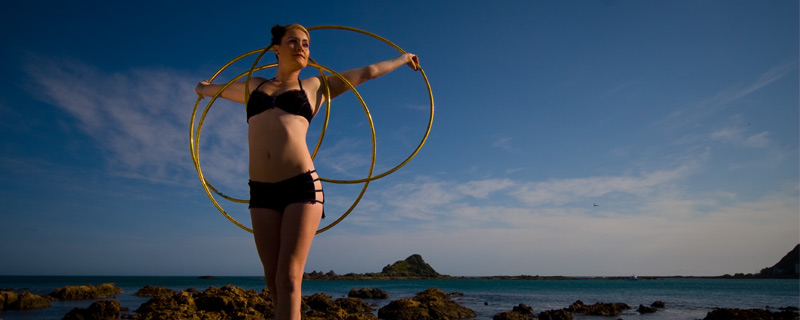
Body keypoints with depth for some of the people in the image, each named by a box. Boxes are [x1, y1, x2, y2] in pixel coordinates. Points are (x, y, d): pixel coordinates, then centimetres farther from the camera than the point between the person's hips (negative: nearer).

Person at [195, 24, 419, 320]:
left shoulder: (314, 86, 15)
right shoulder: (253, 86, 22)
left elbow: (367, 72, 26)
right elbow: (216, 89, 44)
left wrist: (402, 59, 37)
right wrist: (202, 89, 66)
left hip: (303, 185, -3)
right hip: (262, 191, 4)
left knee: (288, 280, -13)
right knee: (274, 283, 1)